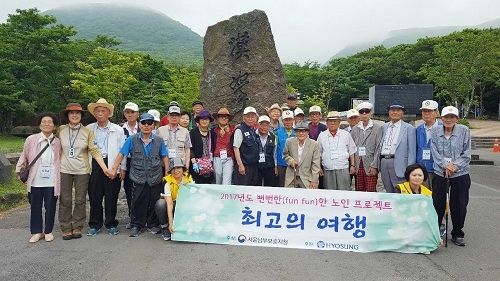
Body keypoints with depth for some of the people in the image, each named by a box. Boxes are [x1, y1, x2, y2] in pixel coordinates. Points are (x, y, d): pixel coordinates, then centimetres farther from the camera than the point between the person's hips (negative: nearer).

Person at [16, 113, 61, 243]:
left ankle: (48, 231, 25)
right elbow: (24, 156, 7)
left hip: (52, 181, 0)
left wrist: (59, 178, 0)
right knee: (35, 206, 11)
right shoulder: (31, 139, -2)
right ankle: (37, 231, 26)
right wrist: (18, 170, 8)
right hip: (35, 181, 1)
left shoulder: (57, 142, 0)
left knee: (50, 207, 8)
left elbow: (60, 160, 3)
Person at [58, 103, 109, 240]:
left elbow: (95, 151, -7)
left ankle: (77, 227, 21)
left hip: (82, 171, 0)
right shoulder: (61, 130, 1)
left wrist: (105, 168, -15)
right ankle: (66, 228, 18)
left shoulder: (87, 132, -2)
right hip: (64, 170, 1)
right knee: (65, 201, 6)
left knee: (80, 200, 7)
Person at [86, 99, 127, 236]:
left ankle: (111, 224, 19)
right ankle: (95, 225, 19)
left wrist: (122, 168, 0)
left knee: (111, 196, 5)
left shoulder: (118, 130, 4)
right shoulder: (89, 129, 8)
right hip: (94, 165, 1)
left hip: (112, 165, -1)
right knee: (94, 196, 5)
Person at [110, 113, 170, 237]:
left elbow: (165, 158, 6)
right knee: (137, 202, 5)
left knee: (154, 202, 9)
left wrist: (167, 174, 3)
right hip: (138, 178, -1)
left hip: (155, 178, 1)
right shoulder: (132, 140, 0)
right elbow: (121, 155, 1)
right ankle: (136, 225, 21)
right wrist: (114, 169, -4)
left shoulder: (159, 141, 3)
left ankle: (153, 225, 25)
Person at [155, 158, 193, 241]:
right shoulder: (168, 183, -20)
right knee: (160, 203, -31)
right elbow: (169, 204, -28)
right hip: (173, 207, -1)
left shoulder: (189, 179, -12)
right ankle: (165, 227, -10)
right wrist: (171, 223, -36)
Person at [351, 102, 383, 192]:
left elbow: (378, 148, -4)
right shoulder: (355, 129, 12)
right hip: (357, 165, 4)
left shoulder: (377, 128, 0)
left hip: (370, 165, -4)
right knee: (358, 191, 7)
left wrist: (373, 166, -10)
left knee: (371, 191, -3)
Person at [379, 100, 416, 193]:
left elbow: (411, 151, -3)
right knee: (389, 192, 14)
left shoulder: (409, 128, 0)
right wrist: (379, 163, 10)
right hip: (384, 162, 5)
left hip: (398, 164, -5)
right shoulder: (383, 127, 14)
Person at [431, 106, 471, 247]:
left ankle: (457, 234, 23)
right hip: (440, 172, 1)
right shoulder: (435, 131, 2)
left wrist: (455, 166, -13)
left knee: (459, 205, 6)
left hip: (460, 173, -1)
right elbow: (434, 152, -1)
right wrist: (445, 165, -14)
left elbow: (466, 153, -3)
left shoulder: (464, 131, -1)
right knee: (437, 203, 6)